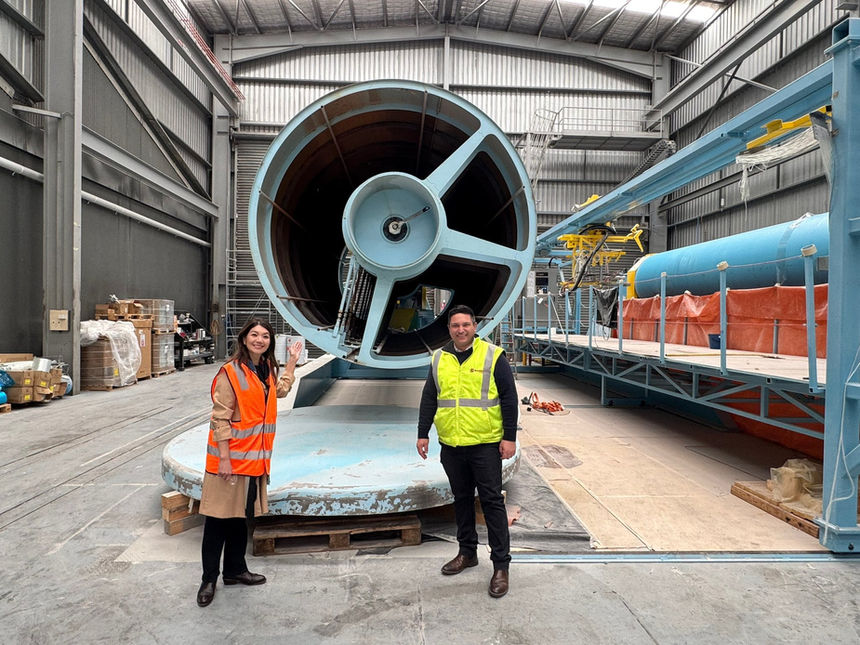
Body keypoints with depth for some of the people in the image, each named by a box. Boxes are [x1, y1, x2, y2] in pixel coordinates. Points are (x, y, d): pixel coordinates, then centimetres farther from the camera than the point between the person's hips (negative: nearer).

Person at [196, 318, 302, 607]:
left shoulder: (266, 370, 8)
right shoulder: (230, 372, -15)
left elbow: (281, 390, 30)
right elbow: (220, 419, -17)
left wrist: (292, 360, 28)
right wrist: (224, 458, -19)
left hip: (254, 458, 7)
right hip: (230, 457, -7)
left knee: (241, 515, 18)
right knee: (219, 518, 4)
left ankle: (235, 570, 33)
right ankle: (209, 579, 19)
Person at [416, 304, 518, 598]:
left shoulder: (493, 356, -5)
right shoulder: (439, 359, 7)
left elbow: (509, 399, -5)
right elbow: (429, 399, 12)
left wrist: (509, 437, -9)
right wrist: (423, 434, 9)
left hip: (485, 444, -4)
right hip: (450, 445, 4)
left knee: (492, 501, 0)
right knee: (461, 499, 15)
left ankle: (501, 564, 10)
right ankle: (467, 552, 31)